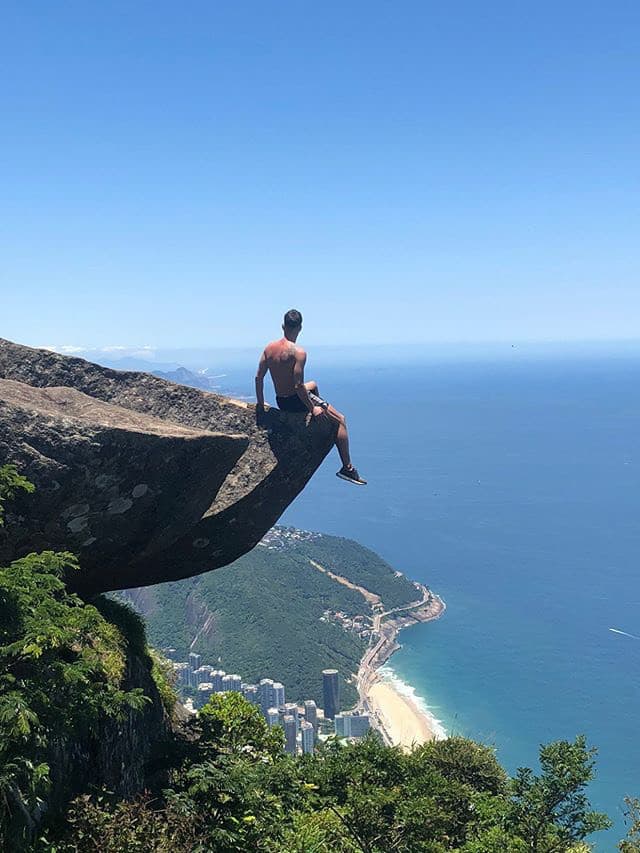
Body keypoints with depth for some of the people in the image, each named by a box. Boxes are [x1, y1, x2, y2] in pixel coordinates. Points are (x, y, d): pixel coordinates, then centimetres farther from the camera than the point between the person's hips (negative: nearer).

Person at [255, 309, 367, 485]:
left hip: (280, 402, 8)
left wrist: (260, 403, 14)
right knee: (340, 420, 3)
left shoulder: (269, 348, -1)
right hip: (295, 402, -8)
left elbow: (258, 377, 4)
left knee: (313, 385, 35)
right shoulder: (298, 352, -22)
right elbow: (298, 386, -25)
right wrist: (312, 408, -15)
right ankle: (347, 468, 0)